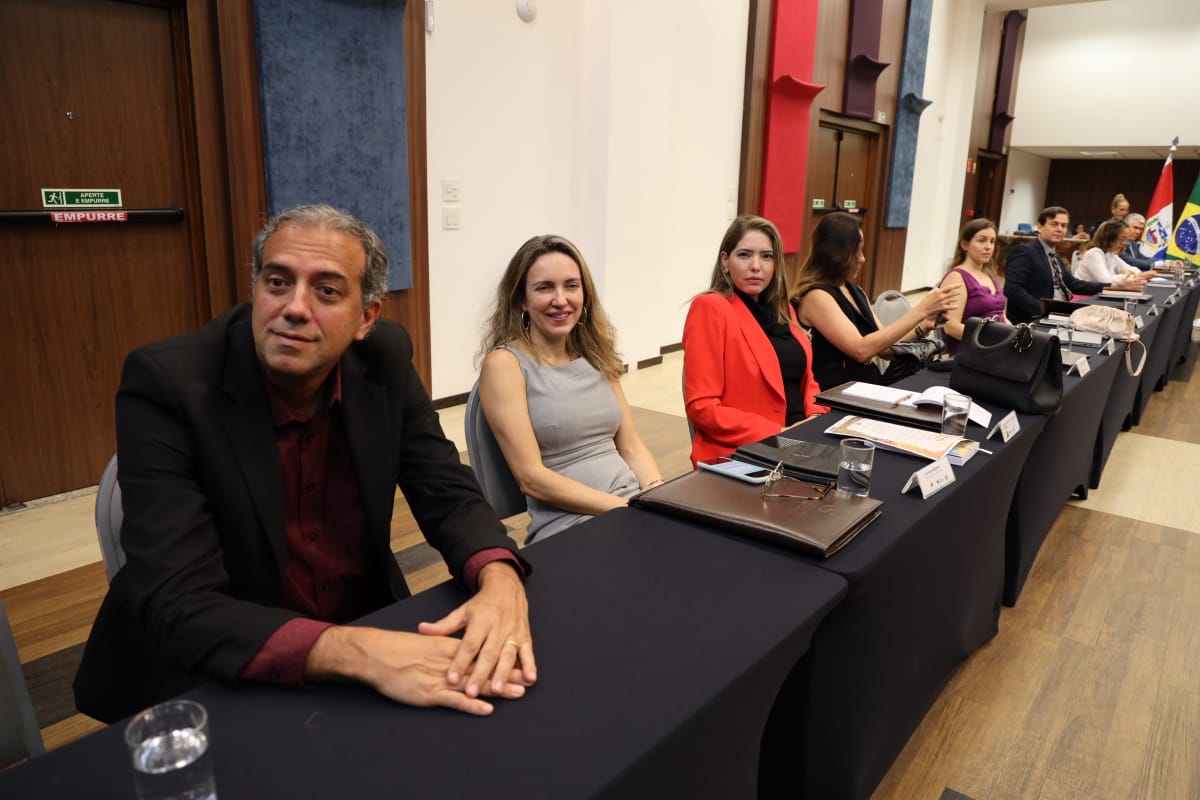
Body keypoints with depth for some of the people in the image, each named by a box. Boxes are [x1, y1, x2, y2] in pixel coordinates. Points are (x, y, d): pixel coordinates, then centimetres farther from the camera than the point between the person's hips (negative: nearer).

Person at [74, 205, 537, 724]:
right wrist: (359, 653, -38)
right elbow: (176, 605, -26)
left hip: (369, 636, 4)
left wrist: (501, 580, -26)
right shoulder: (167, 383, -20)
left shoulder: (383, 360, -7)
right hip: (216, 685, -3)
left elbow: (449, 495, -5)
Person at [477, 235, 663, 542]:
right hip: (568, 526, -6)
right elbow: (531, 477, -11)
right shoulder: (505, 363, -6)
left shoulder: (595, 356, 12)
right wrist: (626, 508, -15)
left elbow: (632, 448, 12)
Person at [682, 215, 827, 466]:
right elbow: (701, 406, -13)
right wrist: (776, 435, -17)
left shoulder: (781, 310, 15)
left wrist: (817, 418, -1)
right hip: (740, 454, -8)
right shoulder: (710, 308, -8)